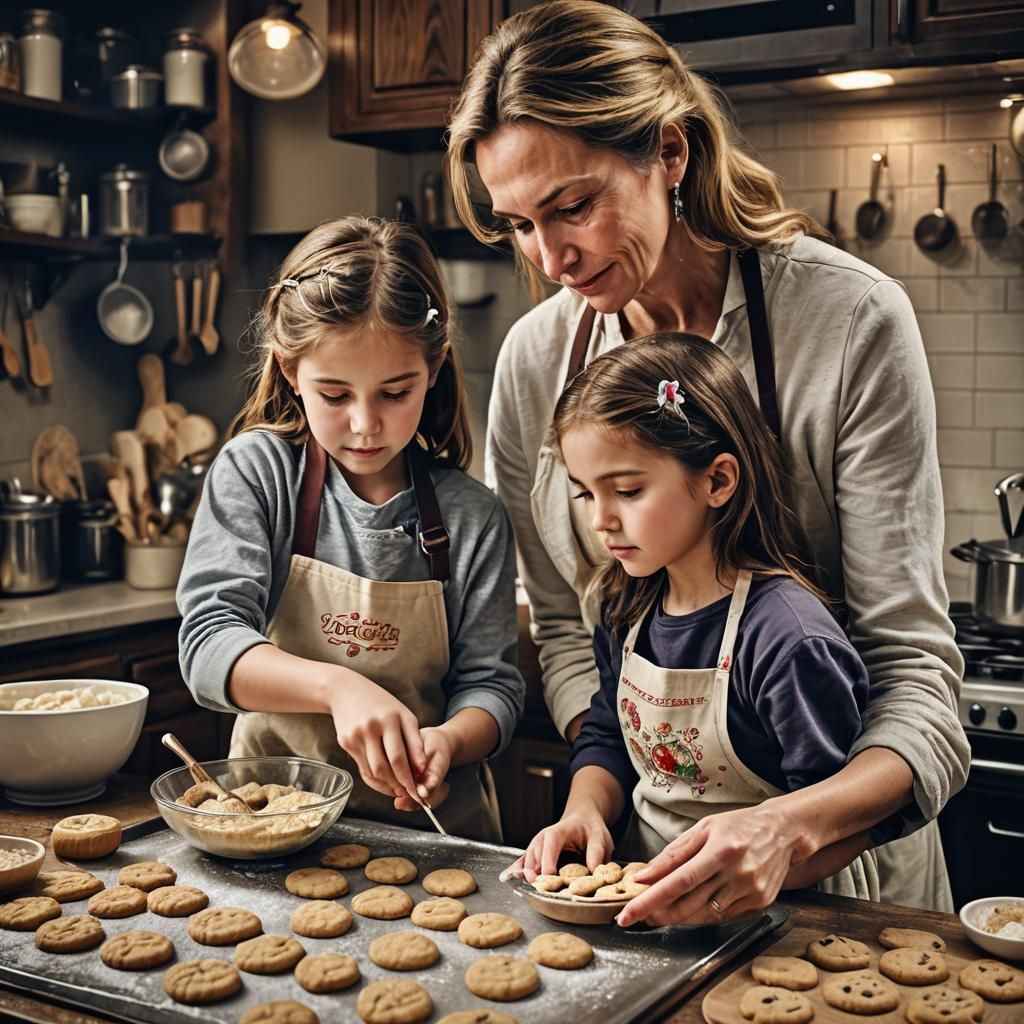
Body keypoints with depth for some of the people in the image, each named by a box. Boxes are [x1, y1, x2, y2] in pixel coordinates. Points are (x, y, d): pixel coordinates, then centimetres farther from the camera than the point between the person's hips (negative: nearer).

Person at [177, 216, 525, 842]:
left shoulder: (471, 516, 0)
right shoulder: (255, 472, -2)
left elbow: (489, 682, 2)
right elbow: (209, 644, -11)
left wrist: (447, 742, -22)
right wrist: (336, 686, -29)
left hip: (433, 817, 0)